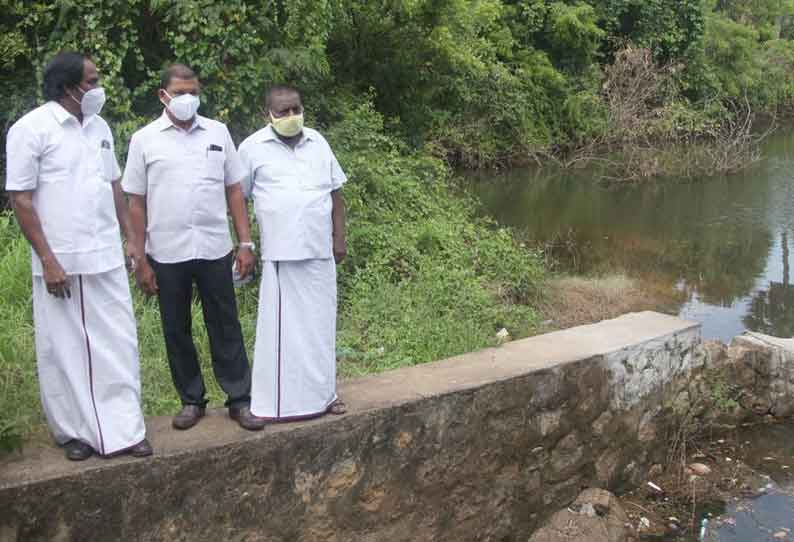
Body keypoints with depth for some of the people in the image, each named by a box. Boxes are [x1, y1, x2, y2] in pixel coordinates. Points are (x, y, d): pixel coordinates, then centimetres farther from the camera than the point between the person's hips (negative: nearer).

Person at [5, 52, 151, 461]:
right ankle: (73, 431, 22)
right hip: (61, 262, -6)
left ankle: (121, 429, 15)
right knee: (66, 350, 6)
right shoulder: (31, 129, -9)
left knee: (117, 344, 6)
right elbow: (20, 199, -10)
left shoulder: (98, 127, 11)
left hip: (107, 258, 6)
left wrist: (131, 236, 13)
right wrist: (47, 260, -15)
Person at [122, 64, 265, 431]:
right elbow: (136, 202, 1)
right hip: (167, 253, 0)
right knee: (177, 331, 9)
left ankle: (239, 399, 15)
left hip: (214, 249, 1)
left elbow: (234, 191, 7)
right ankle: (191, 400, 23)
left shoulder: (217, 132, 5)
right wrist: (140, 260, -2)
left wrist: (246, 243, 2)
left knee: (225, 326, 6)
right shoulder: (144, 139, 0)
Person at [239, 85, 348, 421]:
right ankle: (280, 401, 8)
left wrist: (339, 237, 10)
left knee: (320, 325, 10)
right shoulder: (253, 148, -1)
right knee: (283, 328, 0)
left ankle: (321, 393, 22)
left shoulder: (318, 142, 11)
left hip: (320, 252, 4)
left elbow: (335, 192, 15)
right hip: (280, 254, -4)